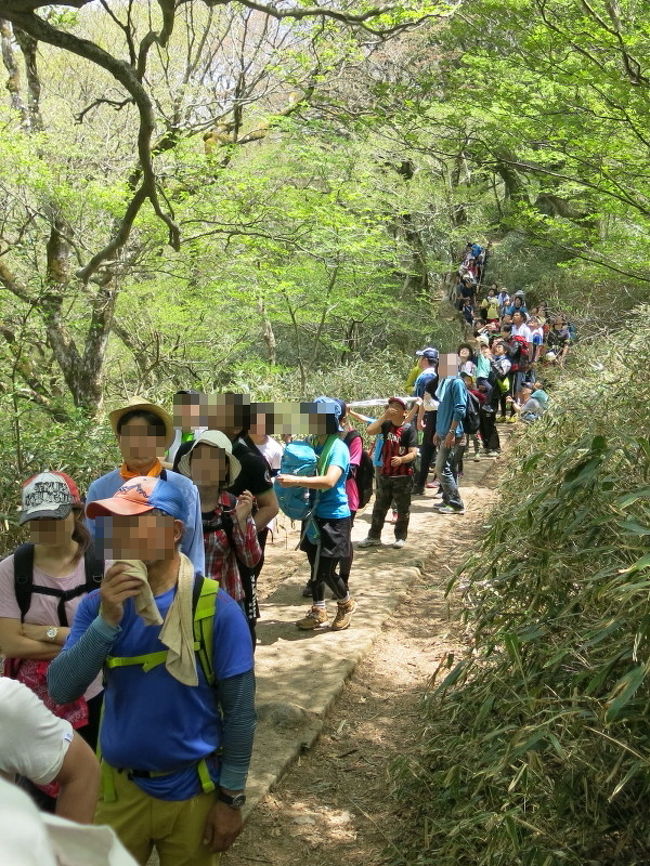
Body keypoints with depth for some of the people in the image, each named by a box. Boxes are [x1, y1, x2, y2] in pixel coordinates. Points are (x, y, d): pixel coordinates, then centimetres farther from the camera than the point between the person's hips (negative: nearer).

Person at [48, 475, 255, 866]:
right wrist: (107, 621, -26)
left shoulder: (216, 609, -16)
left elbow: (239, 710, -11)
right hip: (119, 787, 3)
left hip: (191, 792, -3)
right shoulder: (98, 605, -6)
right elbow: (61, 690, -16)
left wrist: (232, 797, -8)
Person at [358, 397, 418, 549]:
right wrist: (384, 416, -17)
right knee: (379, 506, 12)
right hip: (385, 474, 4)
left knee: (403, 508, 7)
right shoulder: (386, 425, 2)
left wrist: (402, 459, -35)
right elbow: (370, 431, -14)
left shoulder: (409, 429, -10)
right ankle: (374, 536, 21)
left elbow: (413, 453, -16)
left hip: (403, 475, -4)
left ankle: (400, 537, 20)